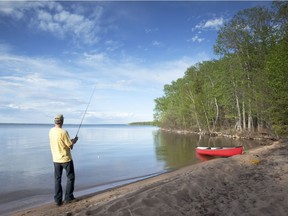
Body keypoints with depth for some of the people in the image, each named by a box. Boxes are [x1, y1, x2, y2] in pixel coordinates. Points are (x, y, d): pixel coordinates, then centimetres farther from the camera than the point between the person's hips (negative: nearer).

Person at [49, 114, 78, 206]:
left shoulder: (51, 131, 1)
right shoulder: (63, 132, -21)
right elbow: (70, 145, -16)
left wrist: (71, 141, 11)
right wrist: (74, 141, 3)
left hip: (56, 160, 6)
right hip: (66, 159, -6)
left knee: (57, 180, 13)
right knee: (70, 178, 12)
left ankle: (58, 200, 17)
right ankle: (68, 197, 19)